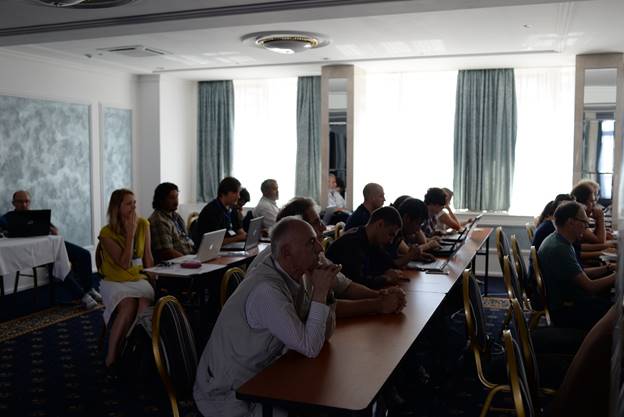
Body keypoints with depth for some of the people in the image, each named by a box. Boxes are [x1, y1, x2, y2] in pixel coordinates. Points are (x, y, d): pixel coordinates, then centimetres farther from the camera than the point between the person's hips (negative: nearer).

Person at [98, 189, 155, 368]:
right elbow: (124, 263, -14)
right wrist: (130, 233, -16)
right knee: (129, 305, -33)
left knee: (146, 302, -31)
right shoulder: (107, 233, -8)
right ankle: (112, 355, -22)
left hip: (139, 278, 3)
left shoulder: (143, 224, 4)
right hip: (115, 281, -3)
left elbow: (148, 256, 8)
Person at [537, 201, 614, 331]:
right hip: (565, 311, -10)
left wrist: (605, 269, 5)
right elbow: (589, 287, -21)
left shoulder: (556, 240, 8)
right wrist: (616, 276, -8)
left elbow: (580, 274, 17)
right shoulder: (559, 249, -24)